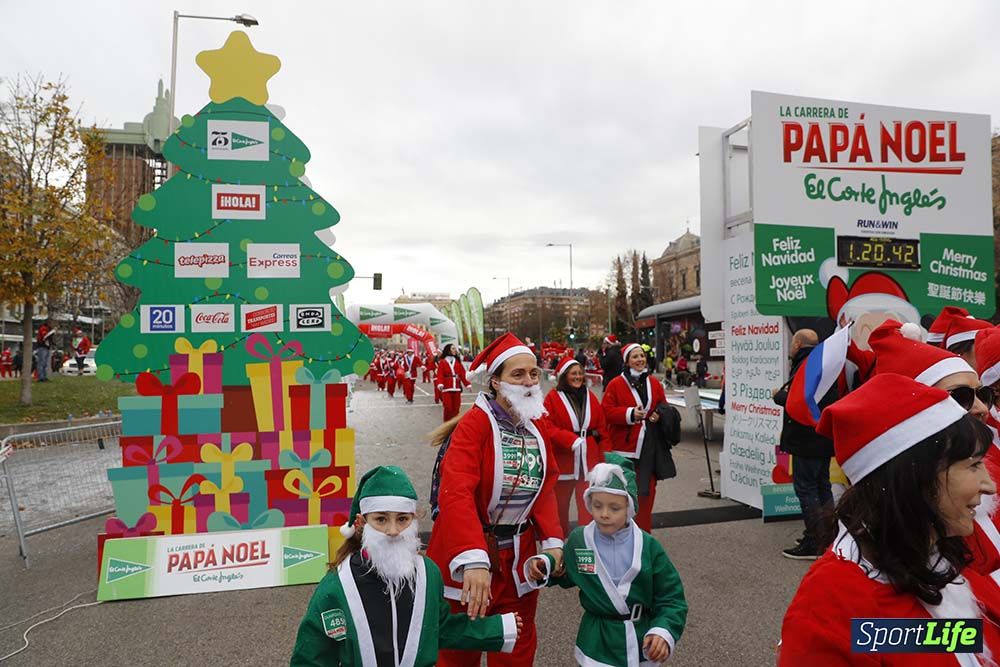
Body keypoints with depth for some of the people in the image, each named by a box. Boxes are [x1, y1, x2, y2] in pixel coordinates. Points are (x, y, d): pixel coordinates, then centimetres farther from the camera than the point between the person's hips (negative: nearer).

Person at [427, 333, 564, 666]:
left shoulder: (539, 426, 3)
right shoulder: (473, 425, -19)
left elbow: (544, 488, 7)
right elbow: (456, 493, -30)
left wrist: (552, 539, -7)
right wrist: (473, 560, -41)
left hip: (519, 557, 5)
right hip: (467, 561, -5)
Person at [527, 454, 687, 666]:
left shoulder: (648, 546, -11)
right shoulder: (578, 541, -9)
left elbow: (671, 597, -6)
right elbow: (564, 573, 10)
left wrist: (664, 631, -21)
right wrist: (544, 566, -9)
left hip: (640, 640, 0)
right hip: (597, 641, 0)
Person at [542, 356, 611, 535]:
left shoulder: (590, 397, 6)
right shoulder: (553, 397, -7)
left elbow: (602, 428, 7)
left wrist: (606, 453, 2)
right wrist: (572, 440, -22)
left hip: (589, 459, 2)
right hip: (563, 459, -2)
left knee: (588, 506, 0)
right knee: (561, 505, 15)